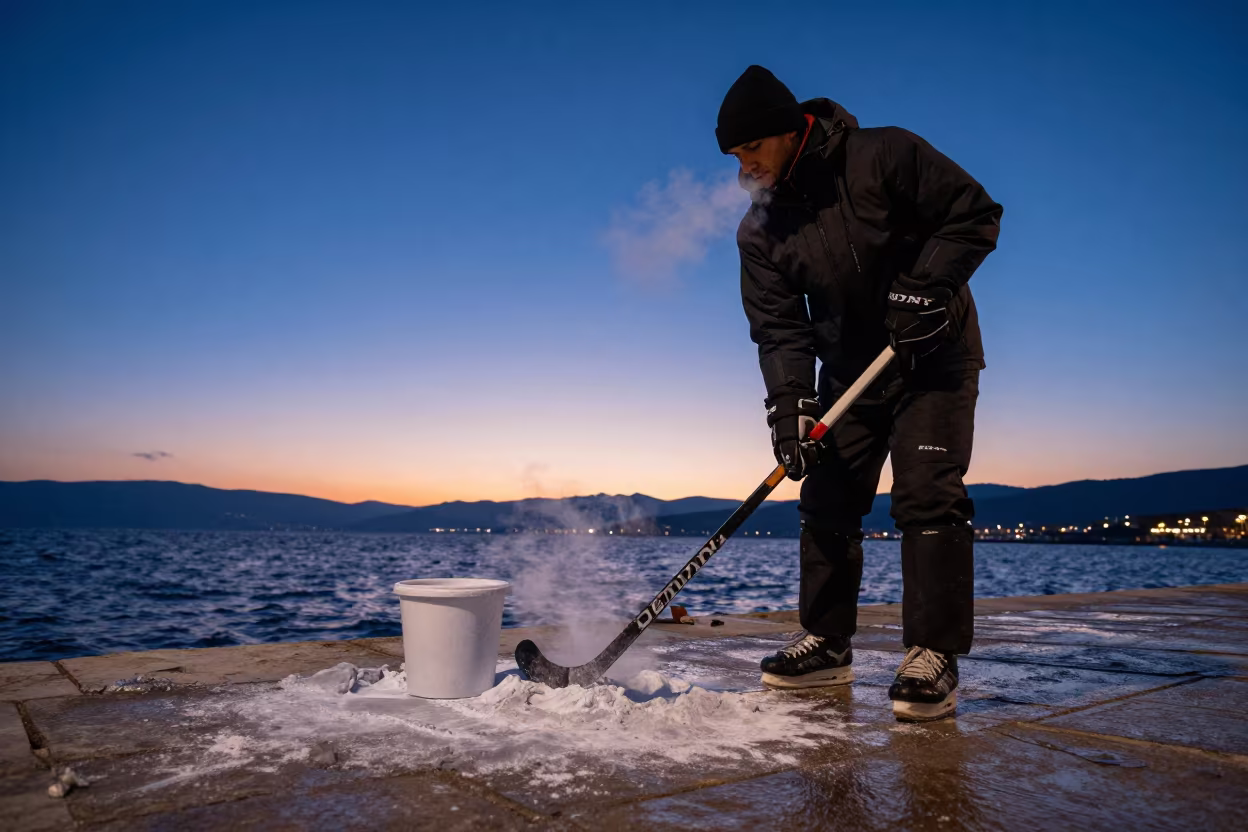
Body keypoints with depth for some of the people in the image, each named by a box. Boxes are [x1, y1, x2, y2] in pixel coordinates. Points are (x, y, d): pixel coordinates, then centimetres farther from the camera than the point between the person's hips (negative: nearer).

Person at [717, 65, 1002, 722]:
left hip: (934, 356, -4)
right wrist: (790, 402, -22)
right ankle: (827, 644, 14)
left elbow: (974, 215, -12)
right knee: (827, 500, 2)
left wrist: (924, 286, -24)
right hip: (849, 371, 5)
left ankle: (933, 657, -7)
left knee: (926, 494, -15)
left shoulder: (885, 157, -14)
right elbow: (778, 328, -8)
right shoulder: (759, 231, -3)